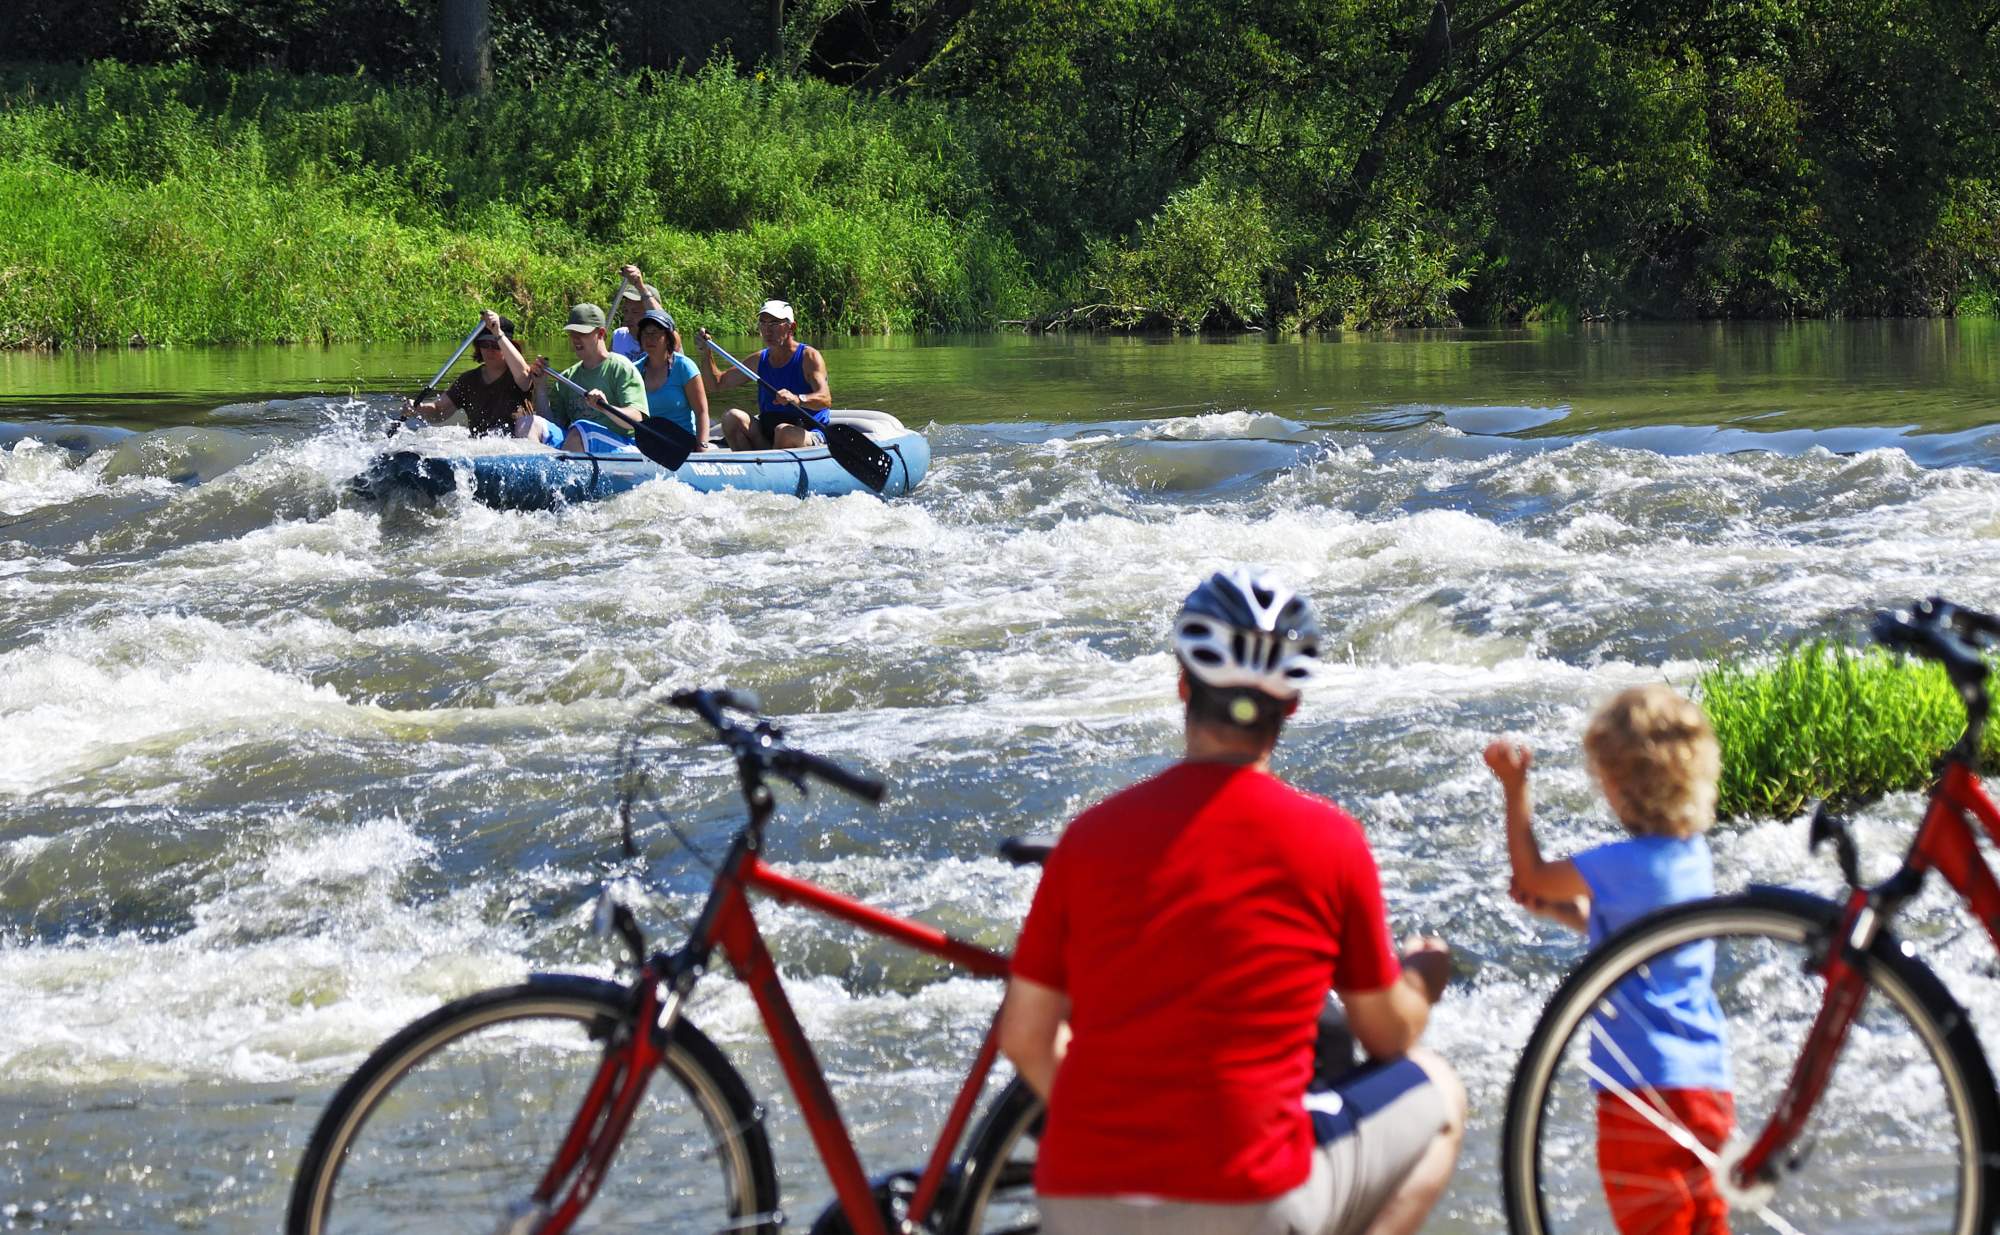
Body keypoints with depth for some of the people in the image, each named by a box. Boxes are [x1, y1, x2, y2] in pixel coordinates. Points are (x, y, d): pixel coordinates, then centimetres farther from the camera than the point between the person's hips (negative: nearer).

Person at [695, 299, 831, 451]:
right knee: (732, 418, -16)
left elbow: (826, 399, -23)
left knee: (784, 431, -37)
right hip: (767, 437, 5)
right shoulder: (759, 360, 11)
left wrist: (797, 399, -44)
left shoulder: (809, 356, -7)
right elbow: (716, 385, 16)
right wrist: (706, 353, -1)